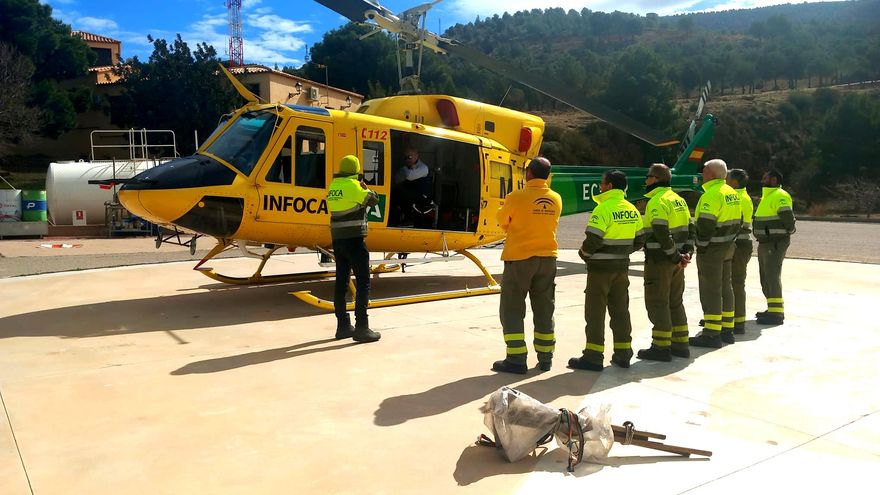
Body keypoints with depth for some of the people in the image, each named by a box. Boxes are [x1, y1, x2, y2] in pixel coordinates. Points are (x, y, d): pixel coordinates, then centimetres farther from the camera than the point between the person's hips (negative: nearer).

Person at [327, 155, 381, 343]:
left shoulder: (333, 186, 11)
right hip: (354, 238, -8)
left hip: (337, 239, 8)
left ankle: (343, 326, 17)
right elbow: (373, 199, -4)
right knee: (363, 282, -4)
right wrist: (365, 187, 14)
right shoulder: (353, 186, -12)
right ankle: (361, 328, -5)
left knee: (341, 282, 11)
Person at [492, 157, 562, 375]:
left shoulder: (516, 197, -13)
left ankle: (516, 359, 0)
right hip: (547, 258, 5)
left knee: (512, 309, 3)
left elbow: (502, 221, 0)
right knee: (544, 309, 14)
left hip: (519, 258, -5)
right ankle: (545, 357, 20)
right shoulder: (556, 199, 1)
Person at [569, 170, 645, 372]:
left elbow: (593, 240, -21)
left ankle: (593, 356, 1)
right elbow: (639, 241, 13)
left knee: (595, 311, -1)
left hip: (600, 267, -7)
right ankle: (623, 353, 19)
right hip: (622, 267, 7)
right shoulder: (632, 210, 8)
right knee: (620, 309, 13)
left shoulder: (604, 208, -16)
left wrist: (584, 253, -2)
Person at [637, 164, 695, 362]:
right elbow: (690, 228, 13)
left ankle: (661, 347, 3)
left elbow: (662, 233, -23)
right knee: (675, 301, 16)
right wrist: (686, 252, 5)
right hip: (676, 262, 9)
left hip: (659, 260, -9)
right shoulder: (678, 199, 14)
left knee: (657, 303, -1)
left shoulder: (657, 201, -14)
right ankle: (680, 344, 23)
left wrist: (676, 256, -16)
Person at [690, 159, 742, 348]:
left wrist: (701, 247, -15)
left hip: (712, 249, -10)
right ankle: (727, 330, 24)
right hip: (728, 247, 10)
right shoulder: (732, 193, 12)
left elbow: (705, 225, -23)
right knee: (725, 287, 15)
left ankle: (712, 334, -1)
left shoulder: (712, 194, -18)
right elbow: (738, 221, 17)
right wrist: (730, 241, 19)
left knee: (710, 290, -5)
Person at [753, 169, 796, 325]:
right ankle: (774, 309, 25)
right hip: (765, 243, 11)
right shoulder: (767, 196, 19)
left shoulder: (780, 196, -14)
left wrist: (788, 231, -9)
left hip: (775, 243, -10)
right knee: (765, 276, 15)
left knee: (772, 275, -11)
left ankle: (776, 313, -9)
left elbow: (787, 217, -24)